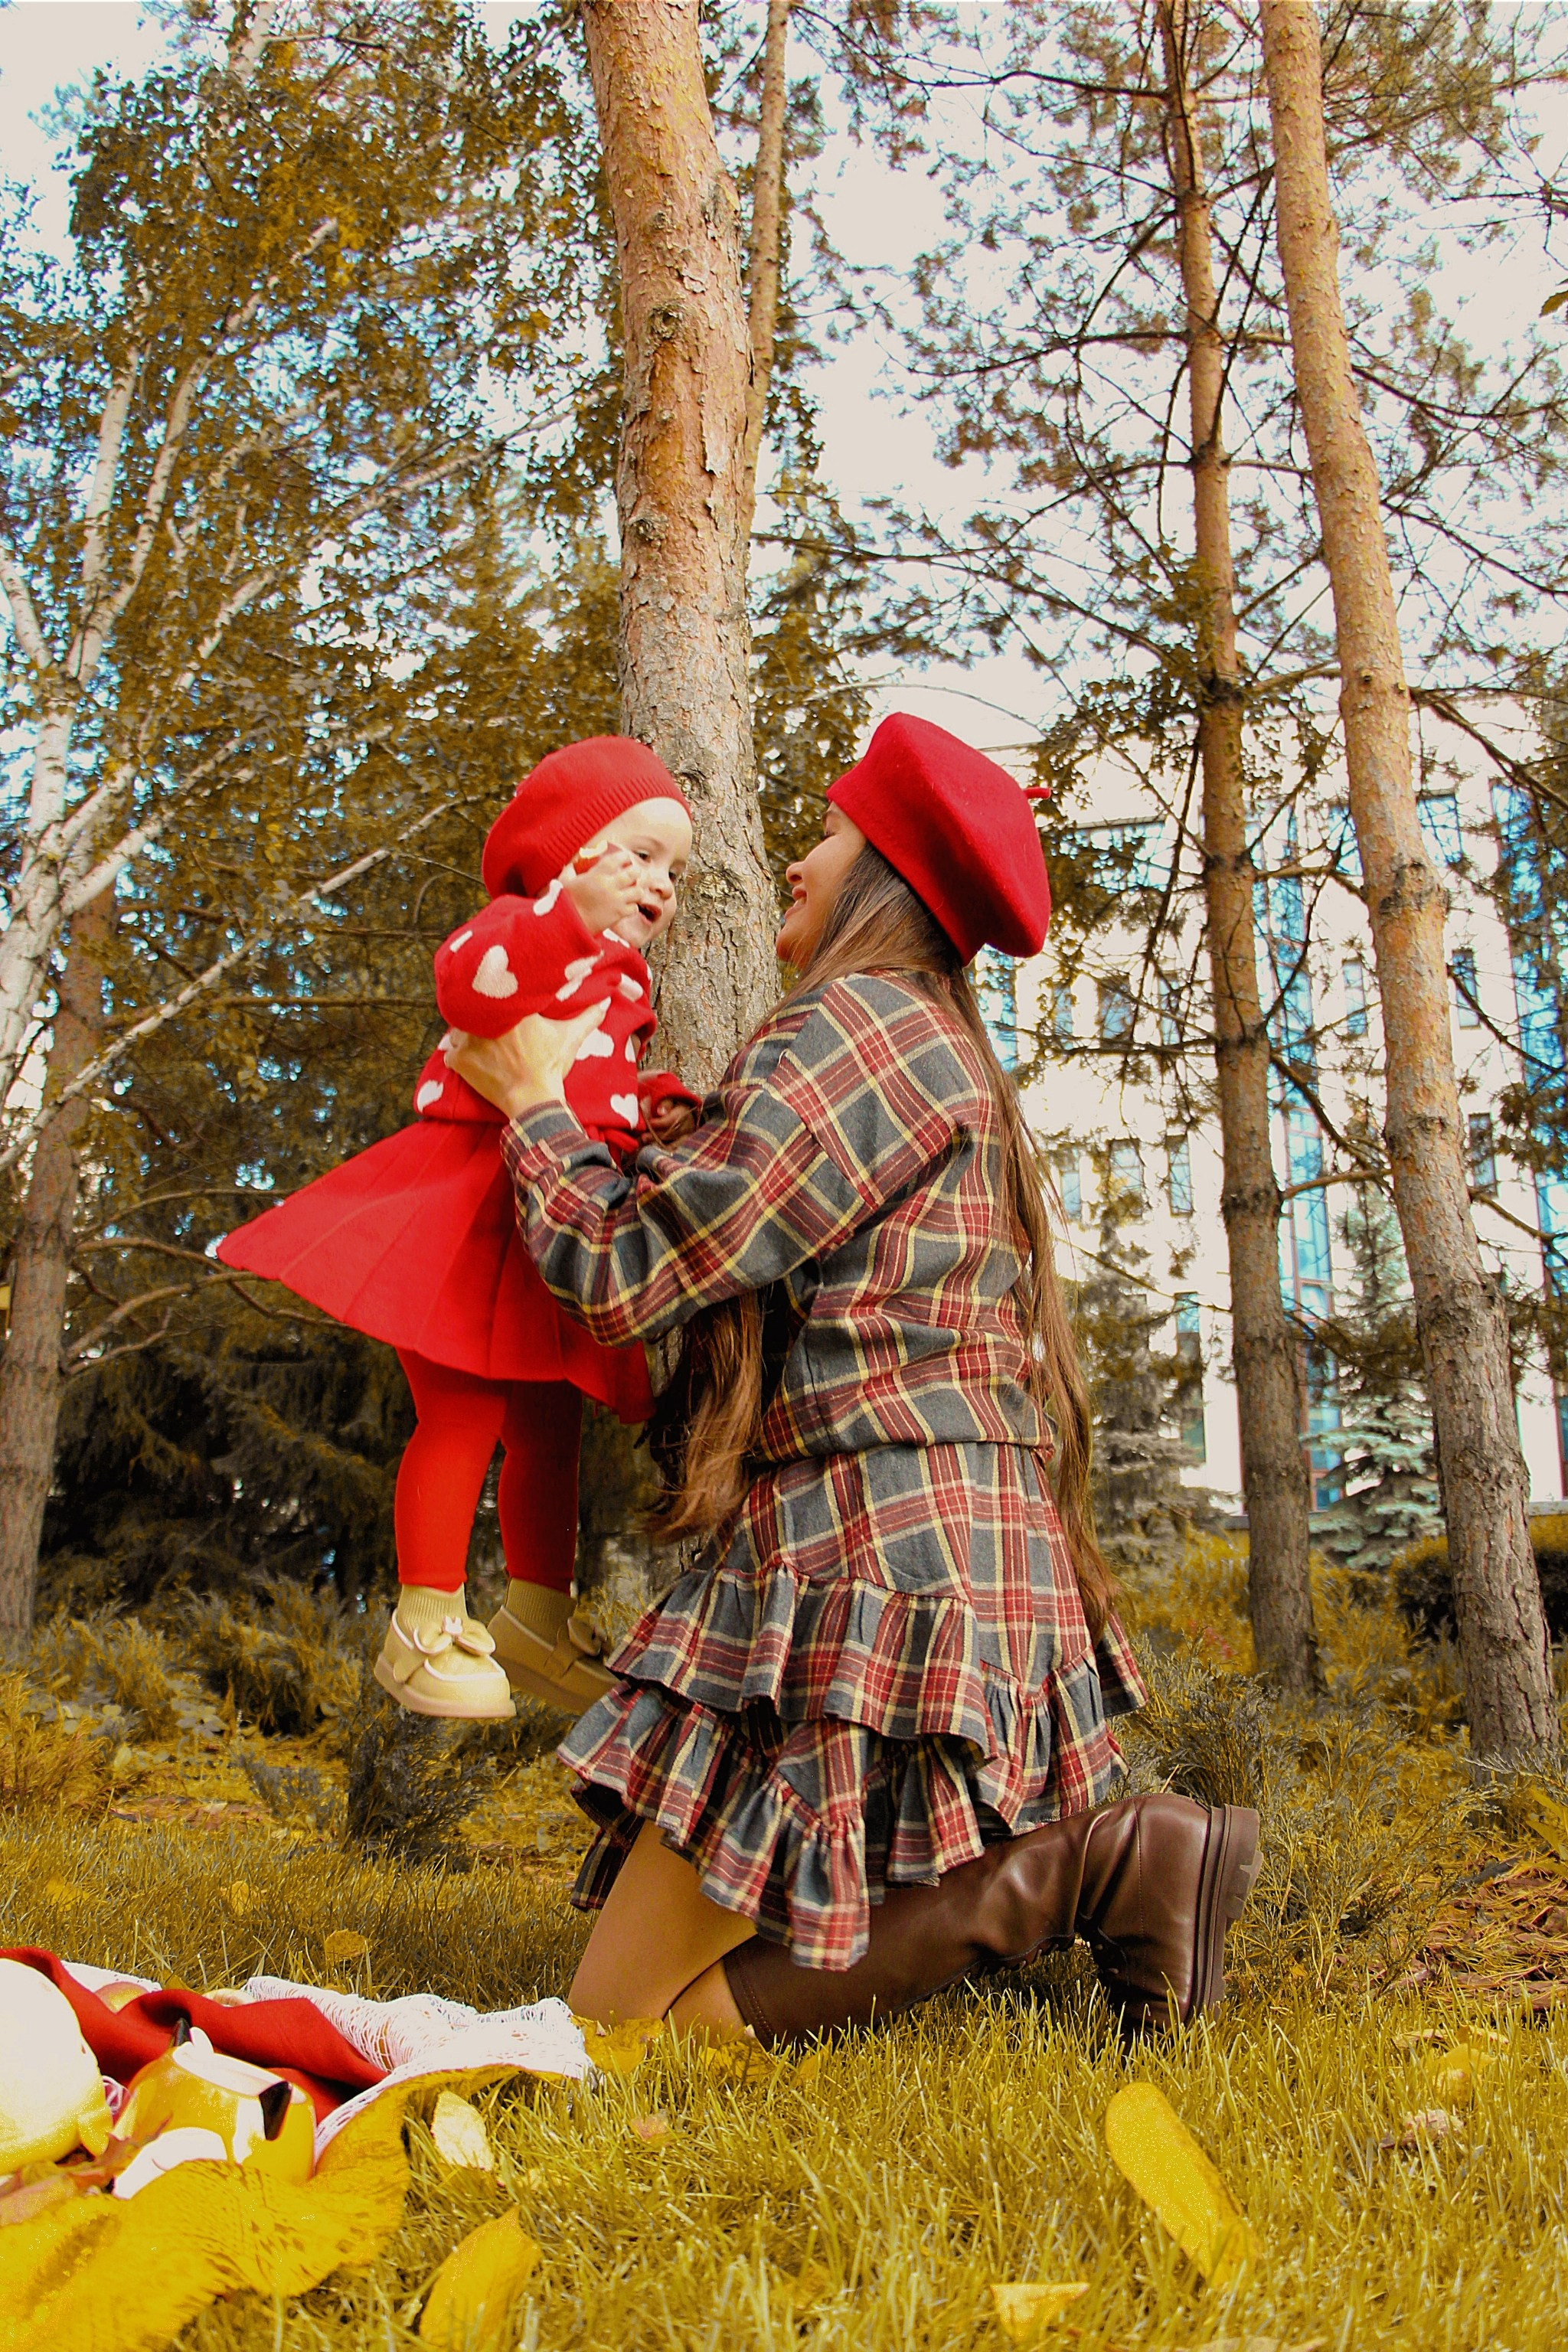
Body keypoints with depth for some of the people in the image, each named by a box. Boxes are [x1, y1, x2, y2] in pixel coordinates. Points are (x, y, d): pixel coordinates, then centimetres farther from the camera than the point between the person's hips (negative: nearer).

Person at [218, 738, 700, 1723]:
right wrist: (575, 915, -44)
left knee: (550, 1429, 13)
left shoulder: (622, 981, 23)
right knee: (462, 1417, -9)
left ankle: (538, 1617, 26)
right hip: (476, 1215, -9)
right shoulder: (512, 931, -6)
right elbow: (472, 980, -30)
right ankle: (426, 1629, 2)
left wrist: (657, 1107, 10)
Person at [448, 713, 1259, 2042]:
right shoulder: (952, 1056, 23)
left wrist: (534, 1100, 5)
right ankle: (1096, 1866, 5)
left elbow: (620, 1269, -11)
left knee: (624, 2021, -7)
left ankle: (1069, 1869, -11)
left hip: (875, 1555, -10)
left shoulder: (856, 1025, -8)